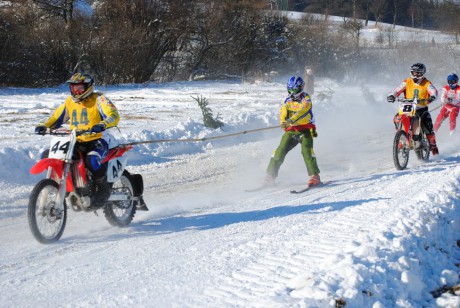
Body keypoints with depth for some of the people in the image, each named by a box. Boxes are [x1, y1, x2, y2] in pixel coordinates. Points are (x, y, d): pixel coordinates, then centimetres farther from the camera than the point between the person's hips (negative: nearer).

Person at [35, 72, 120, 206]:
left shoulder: (98, 99, -4)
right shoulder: (70, 101, 15)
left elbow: (114, 116, -18)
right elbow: (57, 117, 19)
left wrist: (101, 125, -38)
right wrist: (43, 126, -1)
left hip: (96, 141, -6)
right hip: (75, 142, 6)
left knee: (92, 159, -38)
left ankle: (102, 190, -14)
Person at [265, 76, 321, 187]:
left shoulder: (305, 98, -7)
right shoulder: (287, 101, 7)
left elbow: (302, 110, -26)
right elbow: (282, 113, -6)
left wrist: (291, 120, -42)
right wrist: (283, 122, -31)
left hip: (306, 129, -4)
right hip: (292, 130, 4)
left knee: (306, 150, -25)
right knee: (281, 150, -6)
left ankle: (314, 176, -25)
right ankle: (270, 176, 3)